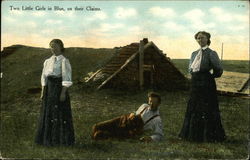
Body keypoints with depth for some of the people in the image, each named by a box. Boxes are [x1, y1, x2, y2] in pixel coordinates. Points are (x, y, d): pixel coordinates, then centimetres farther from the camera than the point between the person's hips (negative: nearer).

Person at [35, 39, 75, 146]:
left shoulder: (64, 61, -7)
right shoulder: (47, 61, 13)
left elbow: (66, 78, -13)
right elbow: (44, 77, 14)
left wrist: (63, 92, -19)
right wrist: (43, 92, 8)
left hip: (59, 88, -7)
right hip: (49, 89, 7)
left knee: (61, 113, -3)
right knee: (47, 112, 8)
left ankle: (62, 139, 5)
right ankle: (48, 138, 17)